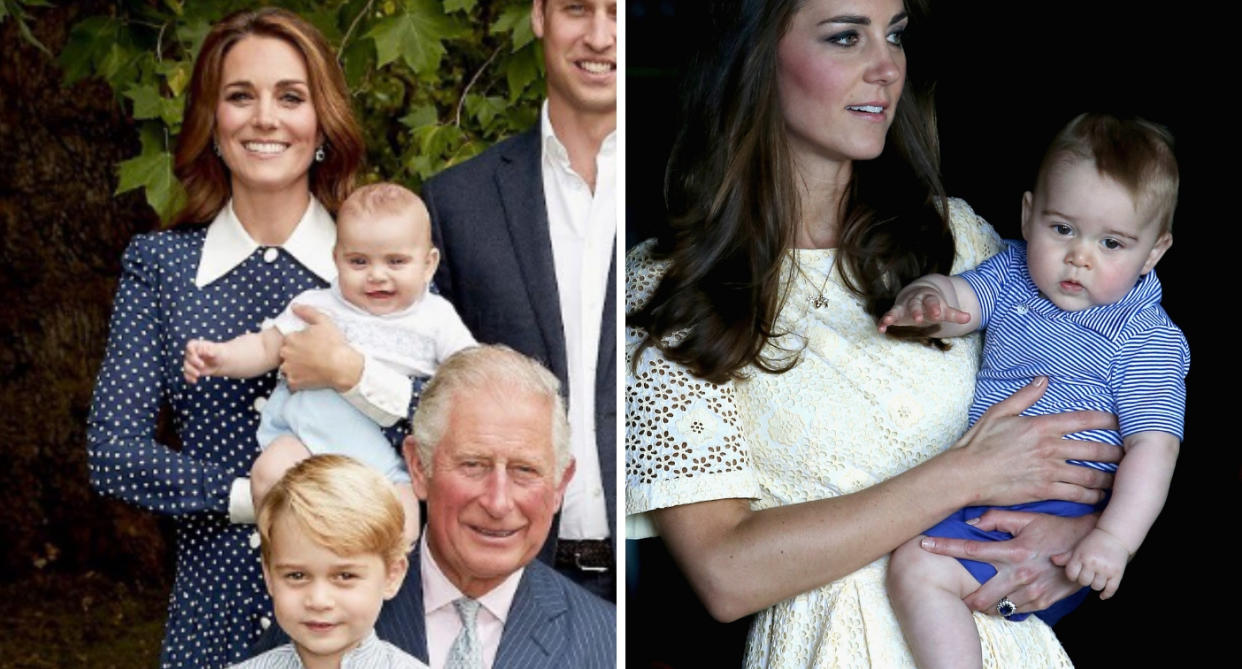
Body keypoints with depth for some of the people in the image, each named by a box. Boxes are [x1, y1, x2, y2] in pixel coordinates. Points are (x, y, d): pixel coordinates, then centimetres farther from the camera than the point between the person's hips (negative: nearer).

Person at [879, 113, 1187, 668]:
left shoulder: (1148, 336, -7)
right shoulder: (1014, 274, 8)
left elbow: (1153, 446, -13)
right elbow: (962, 298, -9)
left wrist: (1114, 539, -27)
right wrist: (928, 298, -36)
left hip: (1057, 514, -8)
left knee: (918, 569, -24)